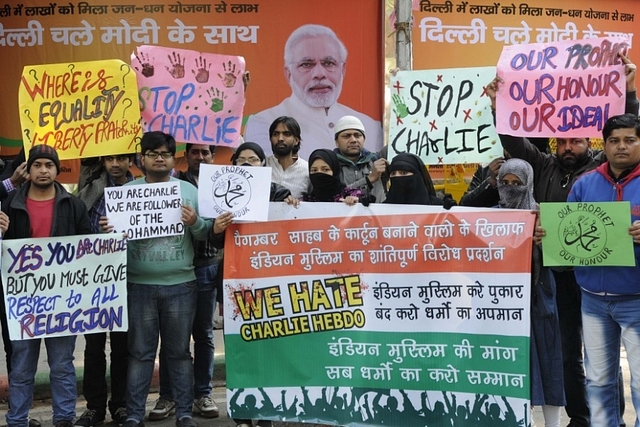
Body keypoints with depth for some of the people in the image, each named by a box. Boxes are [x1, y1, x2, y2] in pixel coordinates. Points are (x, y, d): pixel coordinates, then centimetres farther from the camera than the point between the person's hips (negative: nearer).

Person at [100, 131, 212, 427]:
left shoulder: (189, 190, 6)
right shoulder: (127, 191, 5)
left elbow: (205, 235, 5)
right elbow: (113, 228, 5)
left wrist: (195, 223, -15)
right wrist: (107, 230, -17)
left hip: (180, 285, 0)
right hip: (139, 285, 0)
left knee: (179, 351, 8)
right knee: (140, 352, 5)